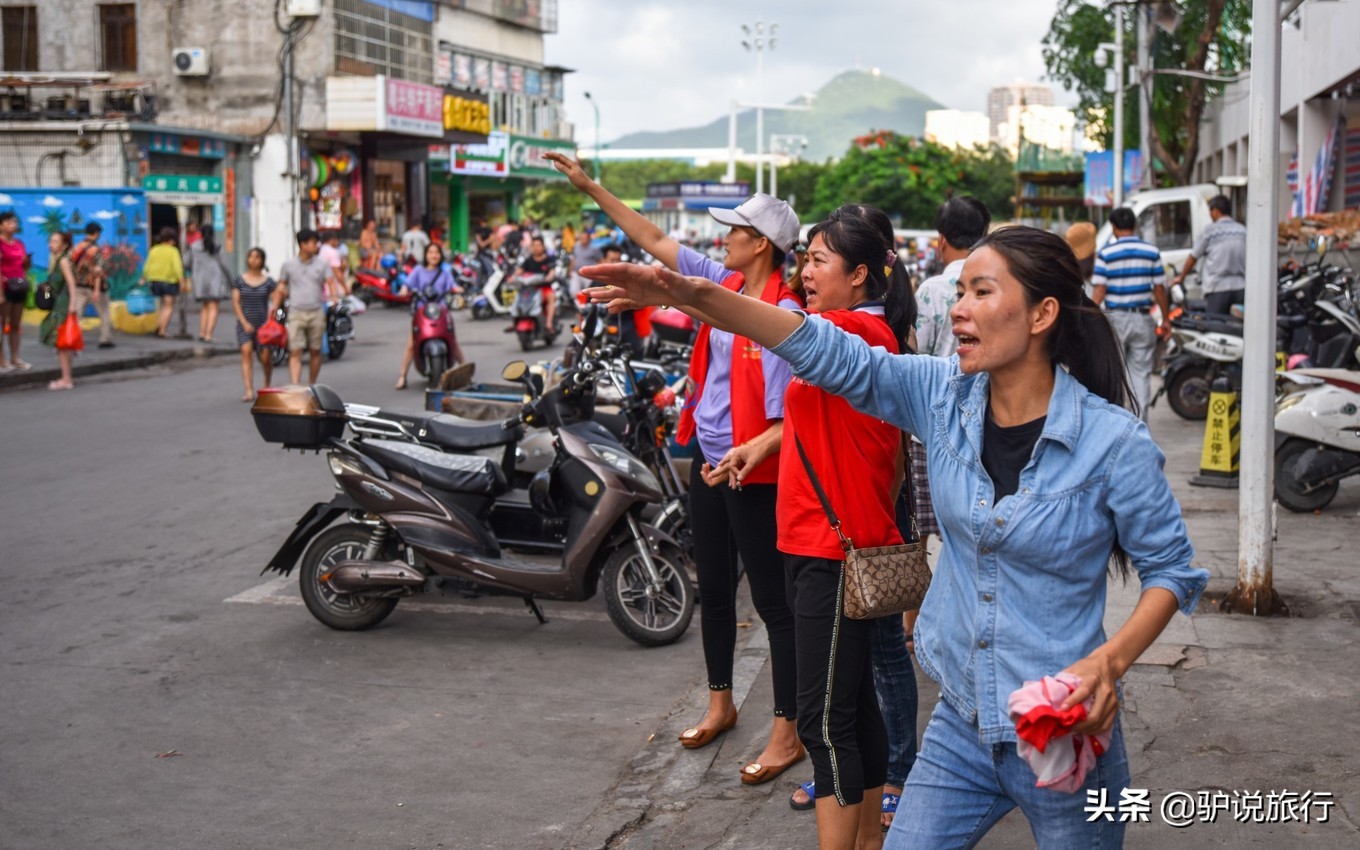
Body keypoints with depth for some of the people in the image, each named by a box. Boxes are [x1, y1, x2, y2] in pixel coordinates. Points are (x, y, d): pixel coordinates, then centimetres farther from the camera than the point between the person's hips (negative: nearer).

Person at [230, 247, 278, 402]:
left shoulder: (268, 281, 3)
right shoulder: (239, 280, 4)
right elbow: (235, 302, 0)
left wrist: (270, 318, -10)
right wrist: (244, 323, -9)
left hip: (264, 323, 0)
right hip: (245, 323, 0)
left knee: (265, 358, -2)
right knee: (246, 353, -16)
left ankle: (267, 387, 27)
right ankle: (249, 391, -20)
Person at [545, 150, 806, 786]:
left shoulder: (785, 313, -19)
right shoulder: (722, 283, 4)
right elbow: (655, 241, 12)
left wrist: (751, 451, -35)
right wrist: (591, 188, 13)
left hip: (752, 471, -9)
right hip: (708, 460, 9)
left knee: (773, 601, -1)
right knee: (713, 588, 20)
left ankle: (788, 732, 7)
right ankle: (720, 703, 36)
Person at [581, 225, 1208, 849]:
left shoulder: (1112, 440, -16)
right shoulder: (945, 396, -3)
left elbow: (1172, 570, -8)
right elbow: (830, 354, -9)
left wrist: (1108, 662, -24)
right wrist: (692, 295, -18)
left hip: (1066, 738, -4)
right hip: (962, 723, 5)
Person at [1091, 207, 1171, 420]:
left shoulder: (1105, 254, -5)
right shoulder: (1152, 252, 1)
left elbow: (1099, 291, -9)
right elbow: (1159, 289, 2)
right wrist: (1165, 318, 13)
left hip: (1115, 318, -2)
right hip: (1143, 319, 2)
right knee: (1141, 374, 6)